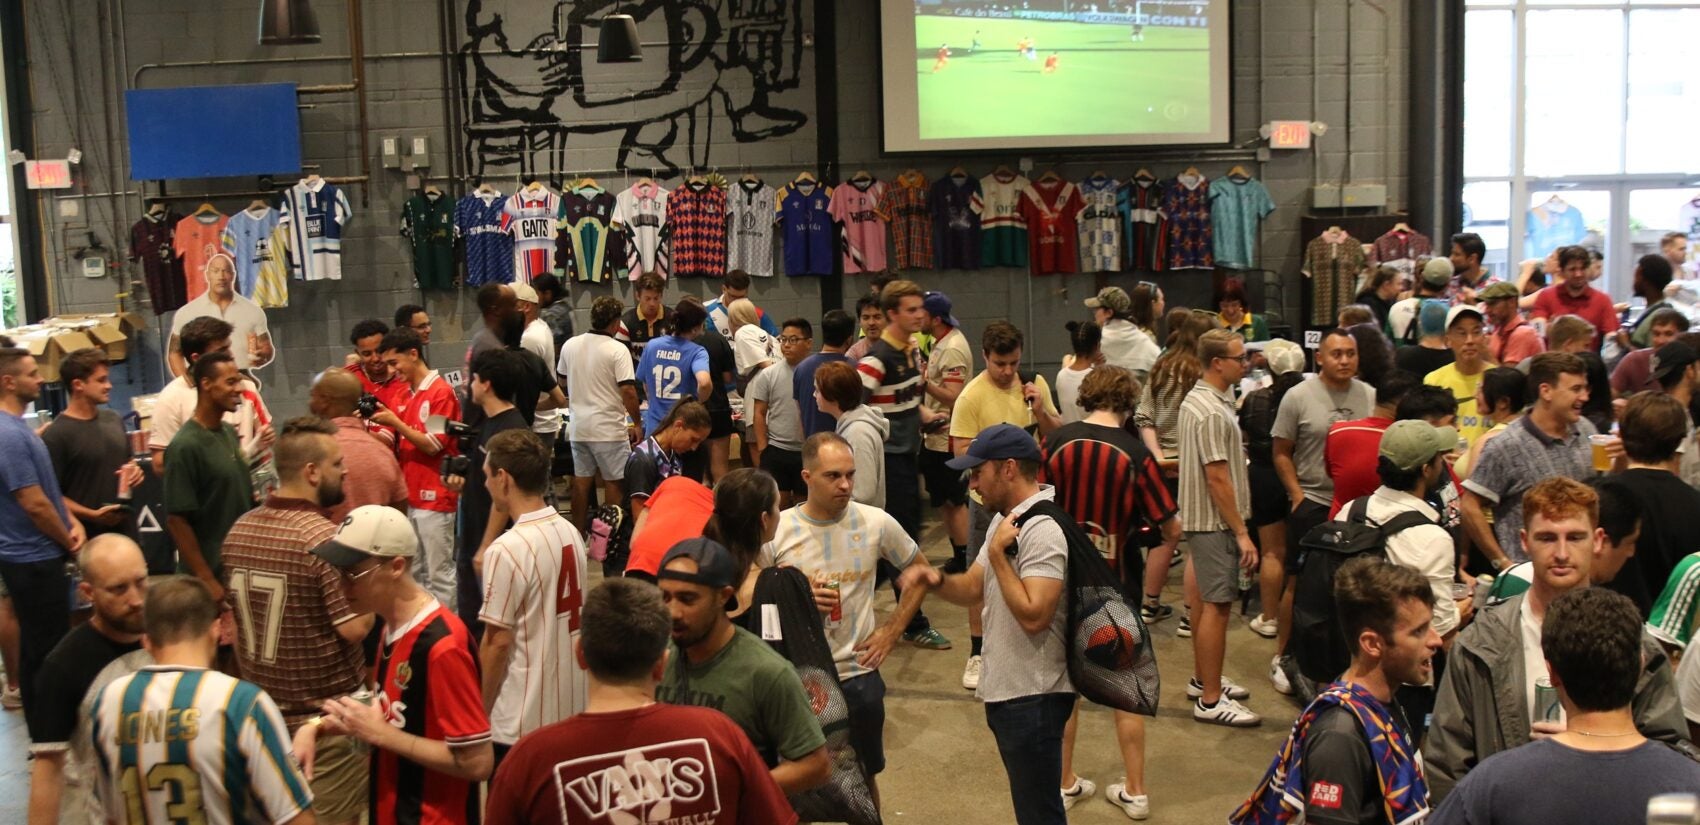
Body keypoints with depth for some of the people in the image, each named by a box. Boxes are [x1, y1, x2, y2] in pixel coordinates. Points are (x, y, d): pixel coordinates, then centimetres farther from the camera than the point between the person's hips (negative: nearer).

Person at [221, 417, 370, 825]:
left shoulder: (238, 530, 2)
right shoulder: (324, 539, -22)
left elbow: (236, 613, 13)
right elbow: (355, 629, -22)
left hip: (263, 710, 7)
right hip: (326, 717, -7)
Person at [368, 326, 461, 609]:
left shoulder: (442, 392, -10)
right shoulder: (408, 394, 14)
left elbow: (433, 445, -13)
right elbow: (404, 445, 16)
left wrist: (395, 422, -14)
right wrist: (381, 427, 0)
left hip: (434, 497, -8)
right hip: (410, 495, 8)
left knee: (439, 573, -3)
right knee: (413, 572, 14)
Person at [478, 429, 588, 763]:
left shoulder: (506, 550, -20)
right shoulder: (570, 532, 3)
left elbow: (497, 642, -16)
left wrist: (480, 713, -5)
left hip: (521, 723, -7)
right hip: (572, 708, 7)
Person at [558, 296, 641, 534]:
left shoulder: (570, 345, 4)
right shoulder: (617, 350, -14)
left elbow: (562, 382, 16)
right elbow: (628, 392, -18)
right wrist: (637, 423, -8)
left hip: (579, 426, 6)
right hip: (609, 427, -6)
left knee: (581, 480, 12)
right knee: (614, 482, 4)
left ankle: (578, 535, 18)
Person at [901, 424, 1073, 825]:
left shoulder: (1043, 529, -23)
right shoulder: (1007, 519, 11)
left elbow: (1033, 615, -30)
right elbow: (974, 588, 15)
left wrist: (997, 554, -24)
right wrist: (936, 581, -5)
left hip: (1032, 697, -10)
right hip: (1005, 690, 10)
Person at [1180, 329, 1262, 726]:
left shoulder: (1195, 400, 11)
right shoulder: (1213, 413, -21)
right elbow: (1217, 477, -23)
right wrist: (1241, 532, -19)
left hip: (1200, 517, 11)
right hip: (1215, 521, -11)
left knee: (1204, 598, 18)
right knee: (1217, 605, -7)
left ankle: (1203, 679, 31)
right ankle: (1210, 700, -3)